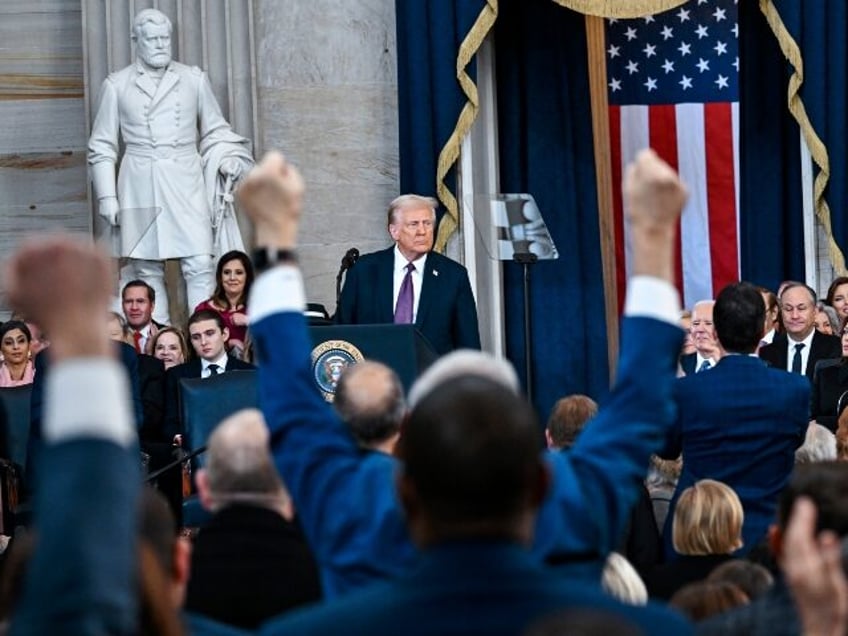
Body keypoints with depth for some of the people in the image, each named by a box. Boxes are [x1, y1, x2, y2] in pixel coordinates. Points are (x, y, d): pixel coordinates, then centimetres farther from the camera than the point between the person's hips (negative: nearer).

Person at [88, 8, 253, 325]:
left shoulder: (193, 79, 10)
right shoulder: (116, 85, 7)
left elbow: (215, 130, 18)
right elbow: (102, 147, 10)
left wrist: (226, 158, -2)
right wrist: (107, 197, 3)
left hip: (186, 184, 0)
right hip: (140, 188, 0)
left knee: (200, 266, -10)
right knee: (148, 271, 0)